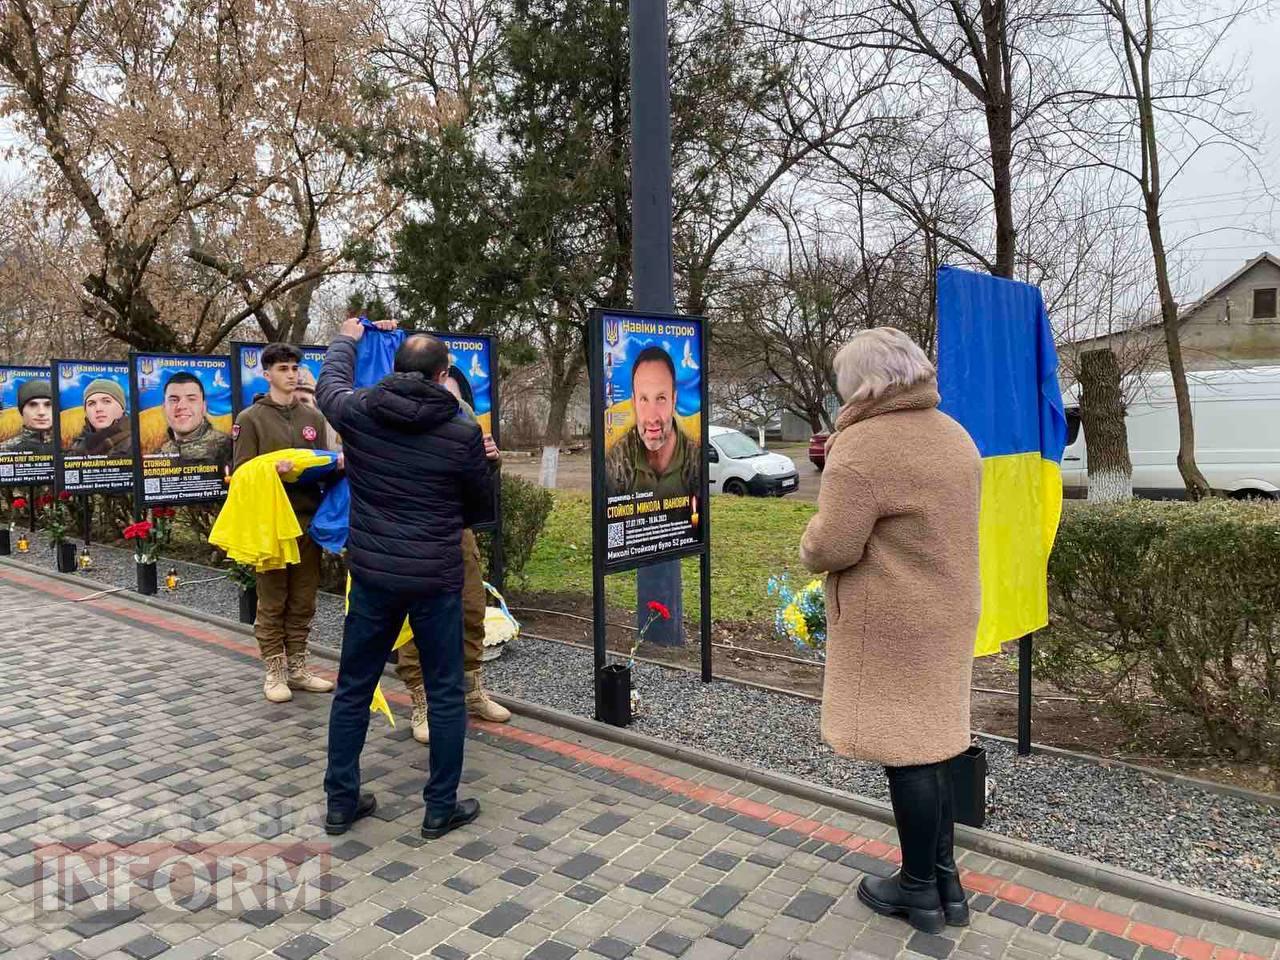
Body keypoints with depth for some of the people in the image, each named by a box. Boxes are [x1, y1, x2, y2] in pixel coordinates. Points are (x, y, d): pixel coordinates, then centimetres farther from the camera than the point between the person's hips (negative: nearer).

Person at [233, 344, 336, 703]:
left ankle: (298, 668, 20)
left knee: (303, 600, 9)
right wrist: (271, 470, -23)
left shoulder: (313, 417, 12)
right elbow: (241, 472, -5)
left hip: (308, 520, 4)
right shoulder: (251, 419, 0)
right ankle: (275, 672, 14)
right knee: (272, 601, 4)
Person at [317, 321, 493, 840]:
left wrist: (346, 340, 40)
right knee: (445, 694, 11)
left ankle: (341, 802, 28)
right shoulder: (463, 431, -9)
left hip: (371, 574, 3)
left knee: (353, 689, 16)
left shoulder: (358, 412, -4)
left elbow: (329, 382, 21)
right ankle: (441, 808, 20)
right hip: (437, 578, -2)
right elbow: (482, 504, 6)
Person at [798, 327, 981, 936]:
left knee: (905, 749, 5)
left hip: (892, 623, -9)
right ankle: (944, 878, 29)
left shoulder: (863, 447, -20)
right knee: (931, 740, 17)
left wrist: (811, 545, 0)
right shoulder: (952, 435, 8)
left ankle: (920, 887, 20)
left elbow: (832, 546, -22)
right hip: (946, 611, 9)